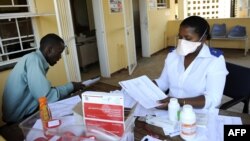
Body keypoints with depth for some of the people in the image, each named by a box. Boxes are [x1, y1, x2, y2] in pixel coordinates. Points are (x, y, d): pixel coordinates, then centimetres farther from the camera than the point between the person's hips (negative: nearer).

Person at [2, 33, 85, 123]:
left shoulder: (36, 59, 6)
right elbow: (47, 97, -28)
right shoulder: (34, 59, -21)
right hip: (20, 119, -8)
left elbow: (43, 92, 5)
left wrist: (68, 88, 0)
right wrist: (70, 86, -13)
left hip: (28, 113, 8)